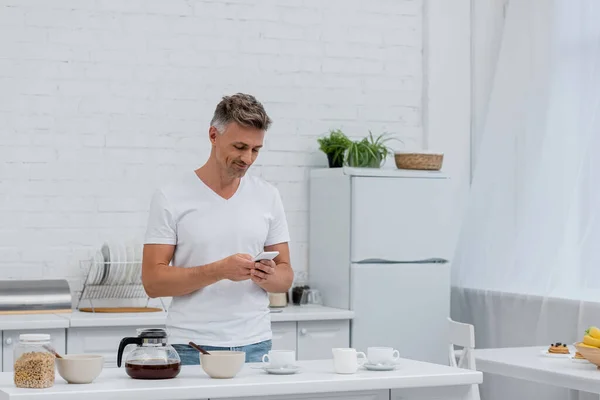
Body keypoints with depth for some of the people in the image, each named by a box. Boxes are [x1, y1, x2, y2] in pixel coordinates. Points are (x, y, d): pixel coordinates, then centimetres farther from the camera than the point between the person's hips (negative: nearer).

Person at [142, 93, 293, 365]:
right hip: (191, 348, -3)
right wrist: (219, 270, -21)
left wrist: (268, 276, -14)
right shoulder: (171, 198, -5)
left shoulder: (268, 197, 5)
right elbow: (153, 280, -9)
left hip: (254, 346, 3)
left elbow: (285, 275, 9)